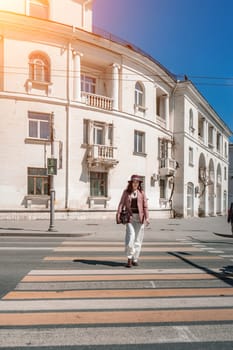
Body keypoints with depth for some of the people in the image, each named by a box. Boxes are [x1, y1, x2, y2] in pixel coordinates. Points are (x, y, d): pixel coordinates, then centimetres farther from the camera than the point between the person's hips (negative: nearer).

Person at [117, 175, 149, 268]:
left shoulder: (141, 193, 4)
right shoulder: (126, 192, 5)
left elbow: (145, 206, 0)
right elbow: (121, 204, 0)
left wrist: (147, 218, -11)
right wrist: (118, 215, -13)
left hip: (139, 217, 1)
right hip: (130, 217, -1)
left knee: (138, 239, 6)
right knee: (130, 237, -13)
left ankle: (135, 259, 20)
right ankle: (129, 259, 3)